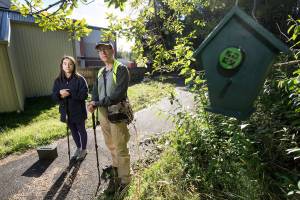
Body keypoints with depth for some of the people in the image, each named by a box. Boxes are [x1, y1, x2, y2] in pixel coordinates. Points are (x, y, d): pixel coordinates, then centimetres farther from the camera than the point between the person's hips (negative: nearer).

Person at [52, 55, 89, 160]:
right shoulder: (58, 80, 3)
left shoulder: (80, 79, -12)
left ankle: (84, 149, 34)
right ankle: (78, 148, 42)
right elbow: (54, 96, 3)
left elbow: (84, 94, -19)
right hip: (66, 111, 5)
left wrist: (69, 93, -25)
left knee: (81, 130, 13)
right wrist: (60, 94, -19)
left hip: (78, 111, -5)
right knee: (73, 131, 20)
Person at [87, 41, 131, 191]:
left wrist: (98, 103, -20)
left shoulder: (121, 69, -10)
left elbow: (119, 94, -21)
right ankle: (116, 167, 47)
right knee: (110, 145, 22)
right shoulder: (101, 72, 14)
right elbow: (95, 91, 11)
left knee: (120, 148, 3)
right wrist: (93, 103, -11)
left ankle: (124, 179, 23)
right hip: (103, 113, 8)